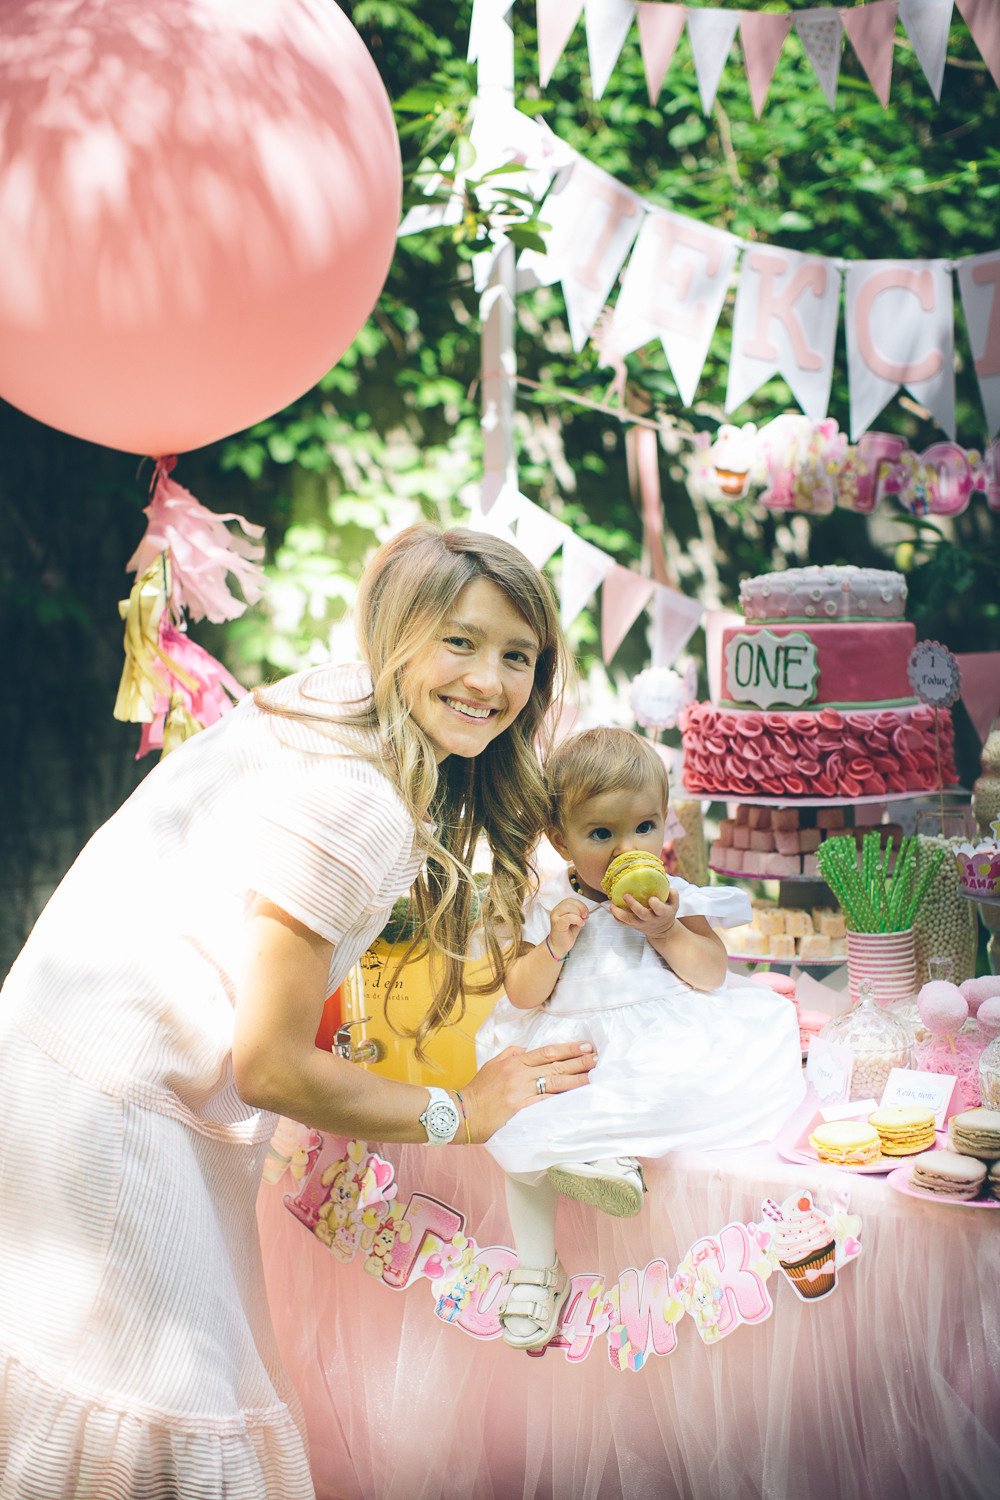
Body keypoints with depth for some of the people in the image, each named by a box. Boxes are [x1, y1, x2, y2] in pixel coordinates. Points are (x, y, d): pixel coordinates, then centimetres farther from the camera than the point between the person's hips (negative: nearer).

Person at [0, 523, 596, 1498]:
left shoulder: (330, 705, 6)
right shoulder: (353, 801, -23)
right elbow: (272, 1069, -18)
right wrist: (458, 1113, -5)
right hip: (105, 1114, -10)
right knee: (171, 1415, -1)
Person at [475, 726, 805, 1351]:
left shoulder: (672, 897, -2)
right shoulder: (551, 905, -2)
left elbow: (712, 976, -5)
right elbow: (523, 996, -2)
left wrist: (666, 932, -20)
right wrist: (554, 944, -19)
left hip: (664, 1038, 0)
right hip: (569, 1048, 1)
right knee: (522, 1128, -18)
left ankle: (605, 1148, -26)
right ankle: (536, 1265, -3)